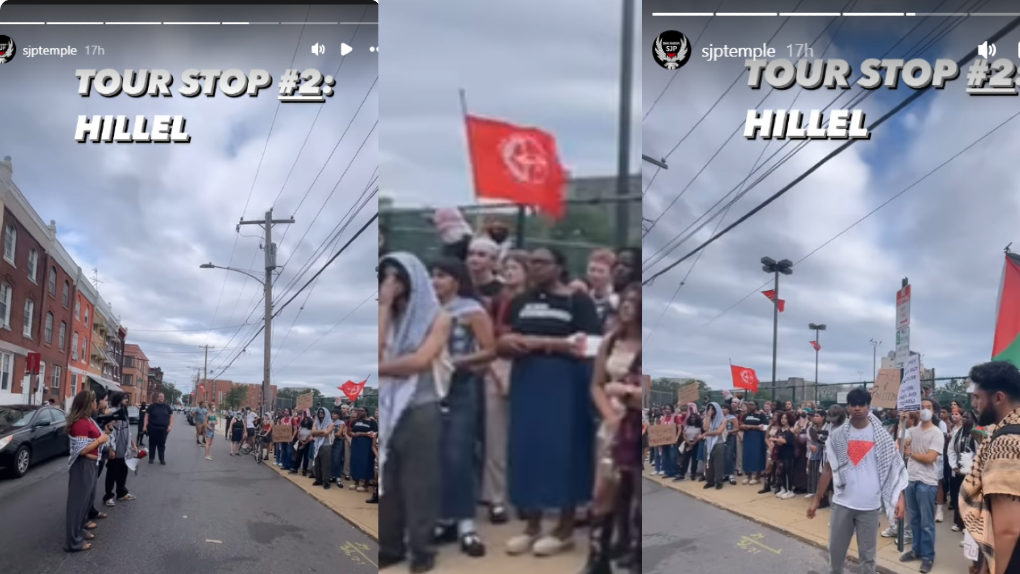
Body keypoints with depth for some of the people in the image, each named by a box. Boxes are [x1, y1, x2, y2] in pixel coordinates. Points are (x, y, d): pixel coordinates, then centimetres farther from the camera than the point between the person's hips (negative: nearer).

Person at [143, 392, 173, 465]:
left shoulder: (167, 406, 8)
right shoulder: (152, 406, 1)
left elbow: (171, 416, 10)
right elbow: (147, 415, 1)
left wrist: (170, 425, -2)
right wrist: (145, 426, -7)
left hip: (163, 428, 1)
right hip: (153, 428, -1)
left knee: (162, 444, 3)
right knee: (152, 443, 5)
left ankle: (162, 459, 9)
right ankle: (151, 458, 13)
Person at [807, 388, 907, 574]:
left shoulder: (881, 435, -3)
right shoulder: (837, 435, 0)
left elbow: (895, 467, -3)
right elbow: (828, 468, 6)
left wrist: (900, 498, -14)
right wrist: (816, 499, 5)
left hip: (870, 505, -2)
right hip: (842, 503, 2)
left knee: (867, 555, 8)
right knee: (836, 551, 11)